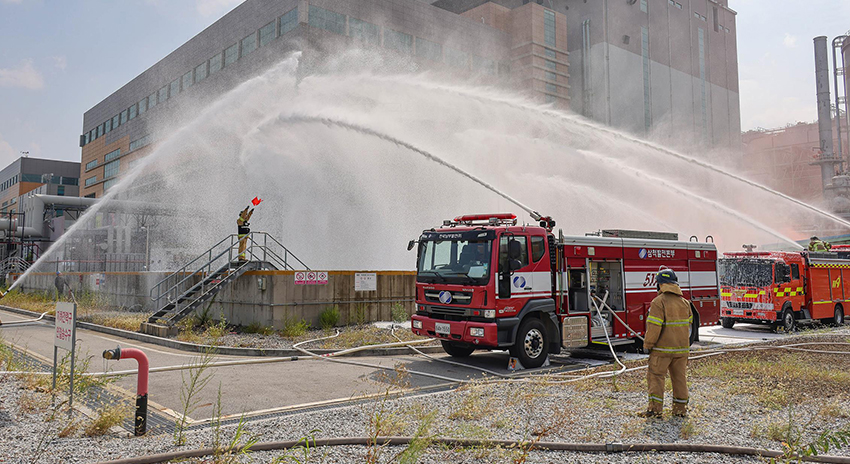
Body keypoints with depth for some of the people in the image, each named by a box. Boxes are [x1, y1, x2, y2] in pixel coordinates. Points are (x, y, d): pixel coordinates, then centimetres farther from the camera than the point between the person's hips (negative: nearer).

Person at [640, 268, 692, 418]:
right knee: (680, 377, 12)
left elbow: (654, 327, -18)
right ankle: (680, 408, 17)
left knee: (656, 375, 0)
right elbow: (689, 324, 14)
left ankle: (655, 408, -4)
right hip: (681, 348, 6)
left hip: (663, 348, -6)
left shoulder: (659, 302, -14)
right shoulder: (684, 302, 8)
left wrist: (647, 344, -9)